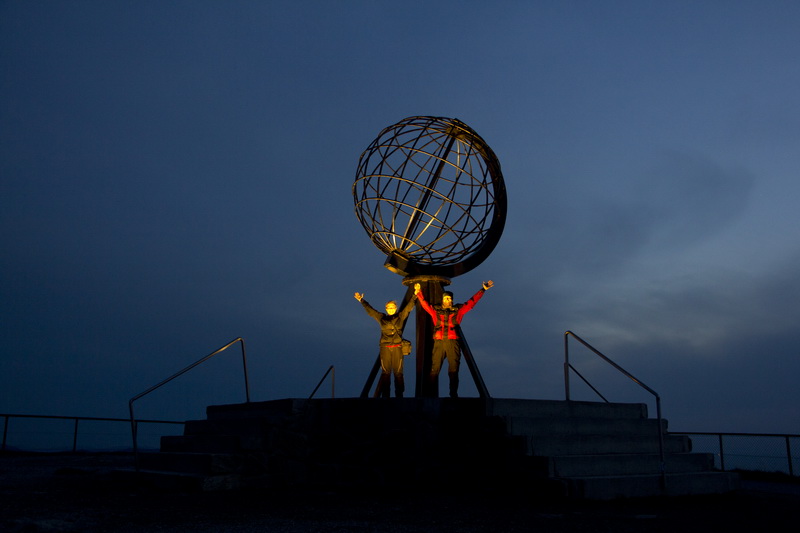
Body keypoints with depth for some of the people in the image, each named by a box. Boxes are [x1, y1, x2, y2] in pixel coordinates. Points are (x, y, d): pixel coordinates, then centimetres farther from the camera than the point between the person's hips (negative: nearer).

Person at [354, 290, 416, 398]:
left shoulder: (400, 317, 9)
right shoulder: (381, 317, 11)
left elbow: (409, 307, 6)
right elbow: (369, 310, 16)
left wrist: (414, 295, -1)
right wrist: (362, 300, 16)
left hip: (397, 348, 0)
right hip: (385, 348, 1)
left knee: (398, 372, -2)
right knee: (385, 372, -1)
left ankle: (399, 395, 3)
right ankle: (385, 395, 2)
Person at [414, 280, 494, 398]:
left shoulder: (458, 310, 14)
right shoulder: (436, 310, 15)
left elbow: (471, 302, 14)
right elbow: (424, 304, 13)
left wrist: (483, 290, 12)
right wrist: (419, 293, 1)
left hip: (453, 342, 0)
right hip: (439, 342, 0)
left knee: (453, 370, -1)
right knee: (434, 369, -5)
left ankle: (454, 394, 3)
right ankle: (430, 393, -3)